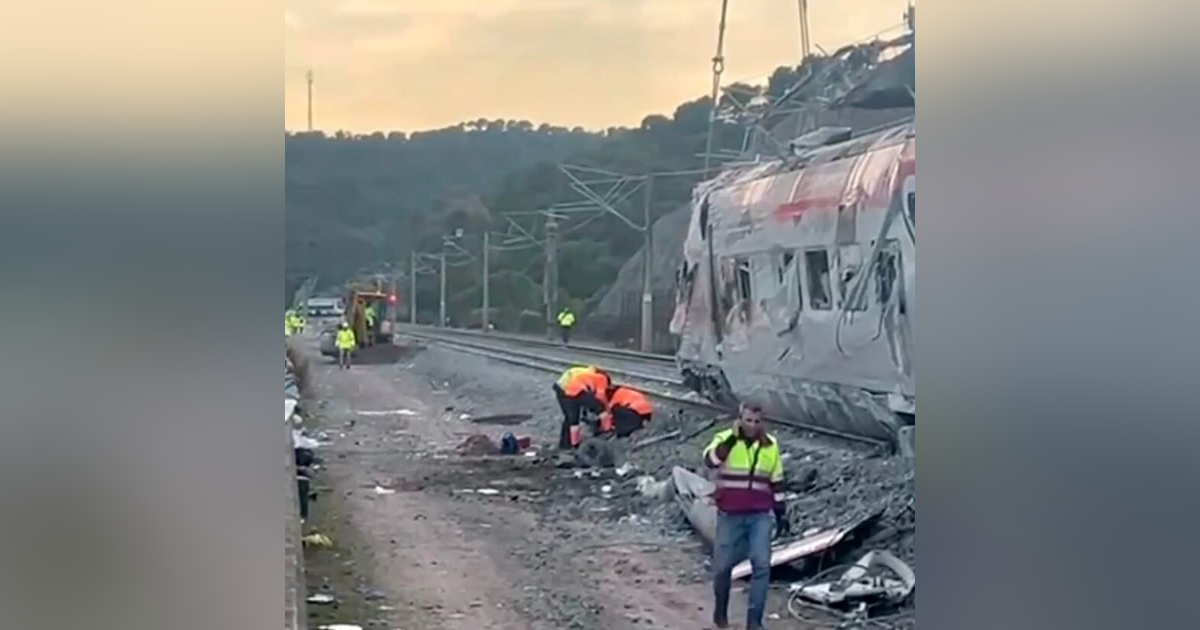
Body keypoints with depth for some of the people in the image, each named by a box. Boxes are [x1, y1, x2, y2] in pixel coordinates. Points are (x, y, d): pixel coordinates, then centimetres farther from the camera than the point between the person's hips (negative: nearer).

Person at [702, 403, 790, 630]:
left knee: (762, 565, -9)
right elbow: (710, 461, -25)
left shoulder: (771, 445, 5)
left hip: (760, 516, 2)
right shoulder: (725, 439, -5)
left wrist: (781, 513, 13)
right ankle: (720, 609, 33)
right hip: (730, 516, -1)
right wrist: (732, 438, -32)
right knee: (722, 566, 7)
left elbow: (776, 482, 13)